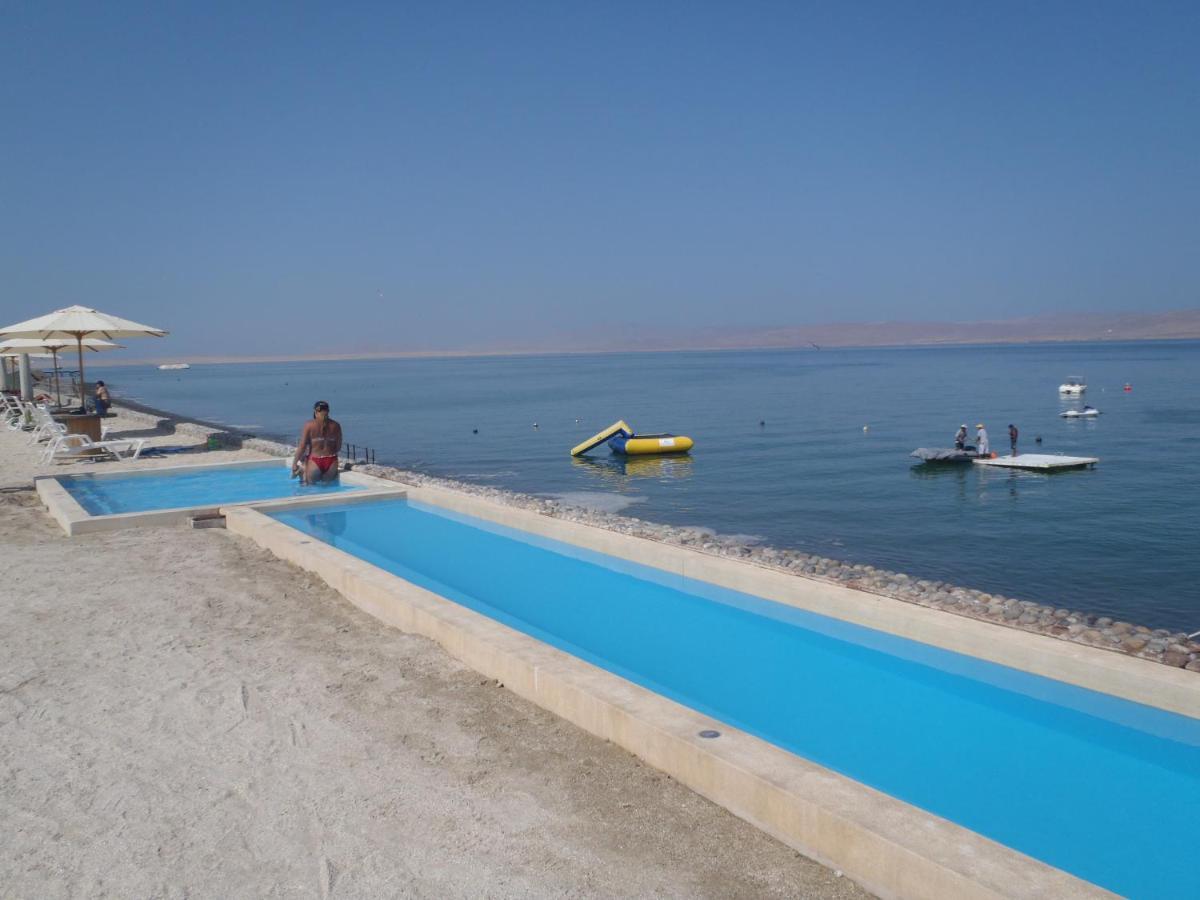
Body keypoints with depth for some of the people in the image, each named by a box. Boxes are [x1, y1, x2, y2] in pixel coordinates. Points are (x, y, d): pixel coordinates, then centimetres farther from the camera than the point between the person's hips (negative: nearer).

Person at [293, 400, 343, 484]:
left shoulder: (309, 425, -5)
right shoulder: (335, 425, 1)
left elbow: (302, 446, -7)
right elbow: (338, 447, 6)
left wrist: (294, 463, 0)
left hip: (314, 461, -2)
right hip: (331, 462, 2)